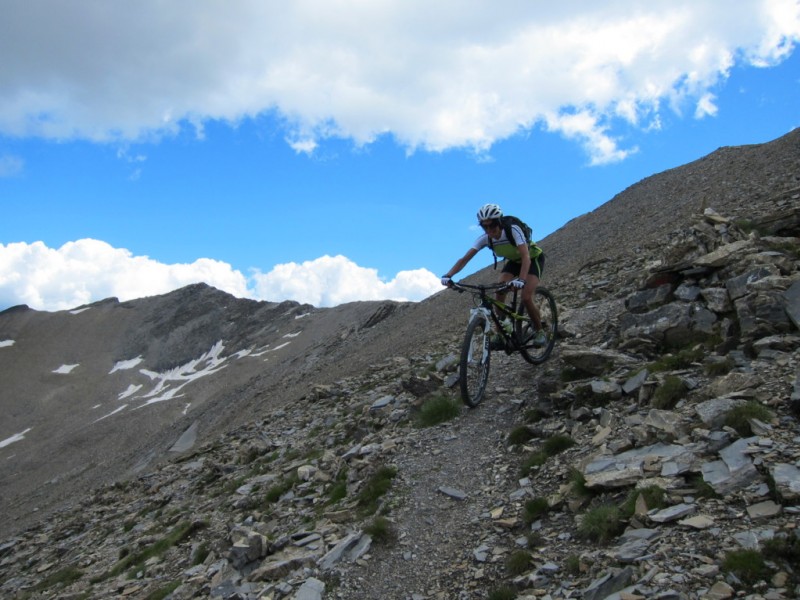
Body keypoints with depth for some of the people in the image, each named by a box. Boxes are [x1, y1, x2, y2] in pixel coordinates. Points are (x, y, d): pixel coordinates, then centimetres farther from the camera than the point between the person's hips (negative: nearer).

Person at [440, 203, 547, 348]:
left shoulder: (513, 230, -36)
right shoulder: (485, 238, -22)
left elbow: (526, 257, -46)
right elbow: (464, 259, -26)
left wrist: (521, 279, -62)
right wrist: (448, 275, -42)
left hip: (533, 259, -5)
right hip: (513, 261, 5)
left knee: (526, 298, -21)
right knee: (499, 294, -17)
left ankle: (540, 332, 2)